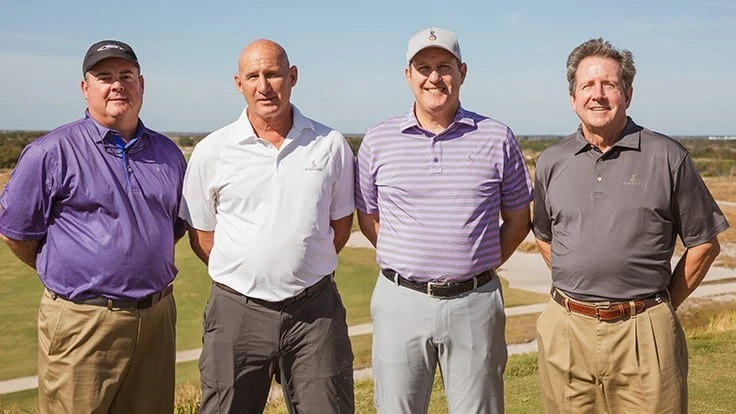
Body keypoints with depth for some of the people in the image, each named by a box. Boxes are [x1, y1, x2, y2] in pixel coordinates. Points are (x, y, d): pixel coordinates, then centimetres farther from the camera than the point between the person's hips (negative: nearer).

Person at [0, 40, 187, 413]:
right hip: (82, 323, -4)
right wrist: (65, 275, 8)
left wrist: (145, 276, 14)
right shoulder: (50, 153, -5)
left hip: (157, 320, 5)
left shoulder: (168, 153, 10)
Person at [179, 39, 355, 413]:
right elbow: (201, 235, 7)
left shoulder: (331, 145, 2)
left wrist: (302, 272, 7)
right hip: (237, 311, 0)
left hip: (315, 311, 1)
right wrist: (245, 275, 3)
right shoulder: (211, 152, -1)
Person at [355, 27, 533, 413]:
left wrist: (479, 266, 4)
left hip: (474, 303, 0)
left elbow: (518, 220, 9)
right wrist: (408, 265, 6)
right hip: (401, 300, 1)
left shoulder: (497, 138, 1)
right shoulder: (377, 141, 3)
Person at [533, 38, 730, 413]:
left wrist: (663, 305, 4)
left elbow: (703, 243, 5)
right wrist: (577, 292, 11)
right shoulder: (551, 162, 7)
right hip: (566, 330, 3)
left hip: (644, 334, -2)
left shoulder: (667, 157, -1)